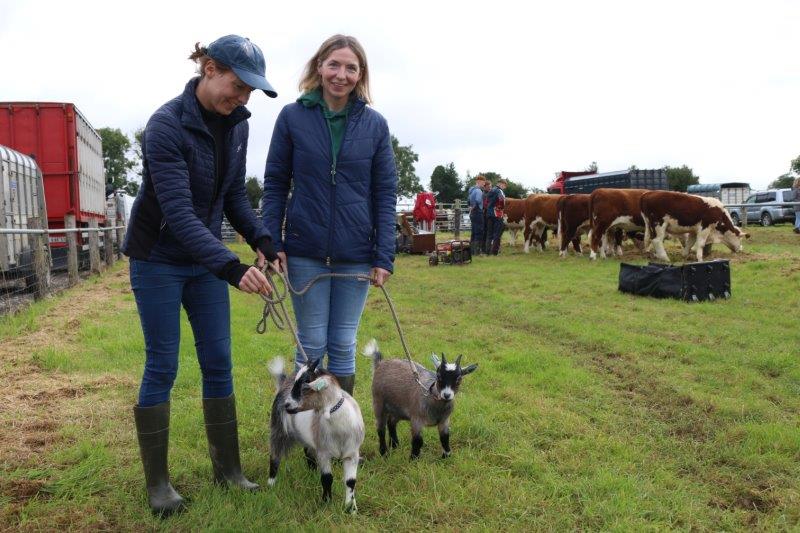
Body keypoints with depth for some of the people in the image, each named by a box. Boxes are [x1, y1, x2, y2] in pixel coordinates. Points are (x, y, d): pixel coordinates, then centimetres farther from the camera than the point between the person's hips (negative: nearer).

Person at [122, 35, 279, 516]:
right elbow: (178, 212, -30)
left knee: (218, 362, 6)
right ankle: (157, 482, 15)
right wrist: (231, 267, -39)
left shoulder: (236, 124, -2)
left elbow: (234, 195, 5)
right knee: (163, 367, 0)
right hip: (158, 260, -6)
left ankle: (228, 468, 18)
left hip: (205, 259, 6)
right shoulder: (167, 125, -23)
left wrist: (262, 239, -12)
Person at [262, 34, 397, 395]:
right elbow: (275, 184, 2)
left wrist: (384, 256, -4)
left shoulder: (375, 124, 1)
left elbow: (386, 193, 2)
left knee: (344, 344, 10)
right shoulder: (293, 117, -1)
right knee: (312, 343, 8)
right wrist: (271, 242, -6)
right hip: (306, 252, -1)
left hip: (356, 255, 1)